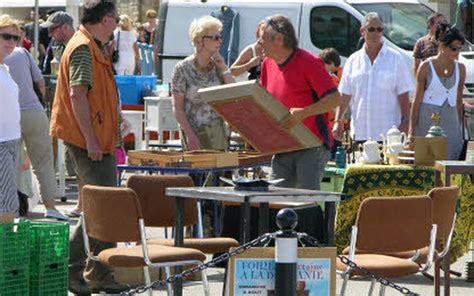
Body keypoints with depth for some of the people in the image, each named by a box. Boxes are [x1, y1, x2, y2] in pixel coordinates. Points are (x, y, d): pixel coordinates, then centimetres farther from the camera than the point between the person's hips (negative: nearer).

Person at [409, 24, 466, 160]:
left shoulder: (460, 68, 8)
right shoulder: (426, 67, -2)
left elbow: (459, 101, 15)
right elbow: (417, 100, -1)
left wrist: (460, 127, 15)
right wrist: (411, 131, -5)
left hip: (450, 120, 3)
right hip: (428, 118, -3)